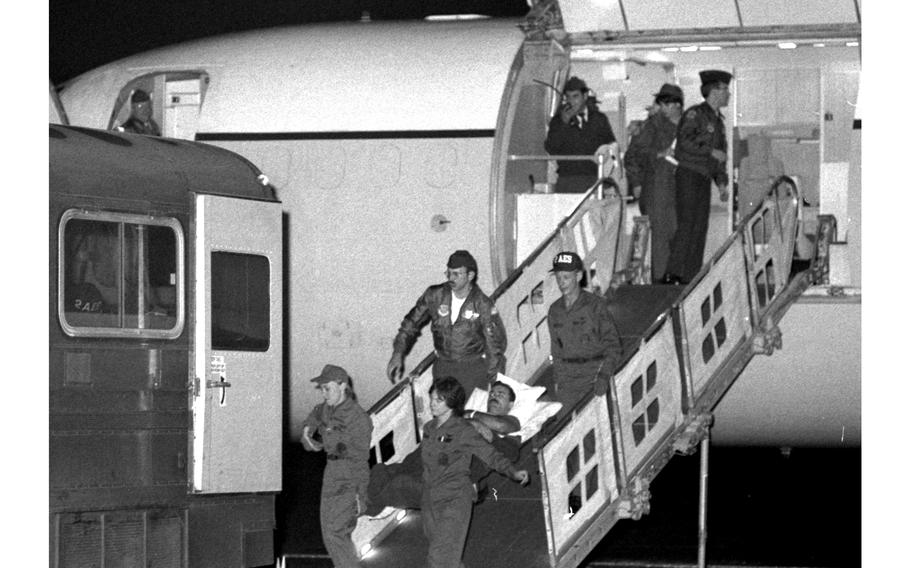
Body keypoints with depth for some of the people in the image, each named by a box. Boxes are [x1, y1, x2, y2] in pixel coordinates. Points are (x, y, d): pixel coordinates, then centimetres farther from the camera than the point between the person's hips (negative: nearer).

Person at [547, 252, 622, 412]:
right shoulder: (555, 310, 11)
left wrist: (604, 375, -11)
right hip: (566, 383, 4)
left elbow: (613, 345, -3)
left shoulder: (595, 305, -4)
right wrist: (557, 379, 14)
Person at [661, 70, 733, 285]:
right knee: (687, 225, -14)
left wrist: (722, 182, 14)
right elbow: (684, 140, -21)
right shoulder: (695, 114, -8)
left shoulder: (717, 120, 19)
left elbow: (720, 157, 24)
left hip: (704, 179, 8)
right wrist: (710, 151, -18)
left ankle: (690, 278, 7)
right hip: (689, 175, -8)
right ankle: (672, 274, -16)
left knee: (700, 229, 5)